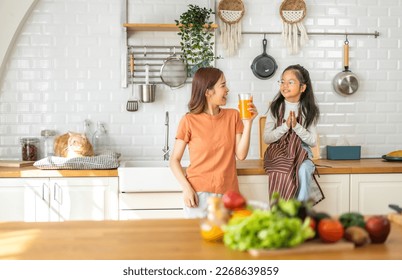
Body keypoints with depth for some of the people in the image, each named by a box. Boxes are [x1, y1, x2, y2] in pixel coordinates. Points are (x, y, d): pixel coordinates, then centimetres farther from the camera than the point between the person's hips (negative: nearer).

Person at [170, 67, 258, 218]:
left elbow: (241, 154, -1)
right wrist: (186, 188, -14)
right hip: (198, 194, -2)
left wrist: (248, 123, -8)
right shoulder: (189, 121, -4)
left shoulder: (233, 116, 6)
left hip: (228, 193, 3)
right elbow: (174, 160, -1)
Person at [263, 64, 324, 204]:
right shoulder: (275, 107, -1)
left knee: (304, 169, -32)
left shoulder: (309, 110, 1)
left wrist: (296, 126, -17)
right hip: (278, 151, 0)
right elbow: (266, 138, -5)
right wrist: (285, 126, -19)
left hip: (301, 151, 1)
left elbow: (313, 141, -2)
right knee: (283, 172, -32)